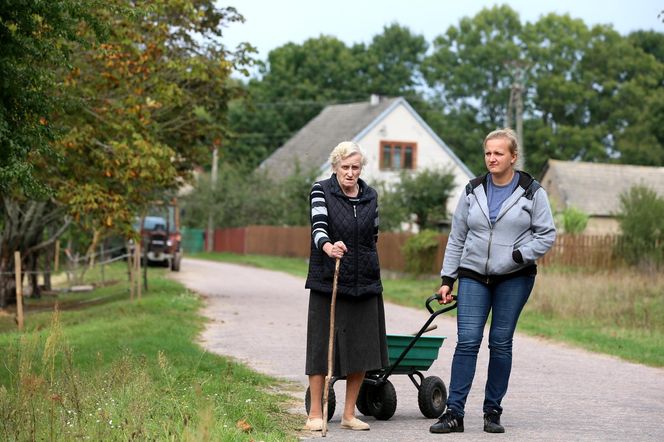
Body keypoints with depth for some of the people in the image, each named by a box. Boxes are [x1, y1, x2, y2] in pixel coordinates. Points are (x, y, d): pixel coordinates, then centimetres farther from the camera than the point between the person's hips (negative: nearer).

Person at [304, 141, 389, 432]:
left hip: (365, 282, 4)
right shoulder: (321, 191, -3)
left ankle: (349, 414, 13)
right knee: (322, 345, -2)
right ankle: (315, 414, 4)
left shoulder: (370, 197, 9)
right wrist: (328, 247, -38)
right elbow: (318, 227, -18)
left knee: (361, 348, 3)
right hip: (328, 281, -4)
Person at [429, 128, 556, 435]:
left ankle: (493, 412, 11)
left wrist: (519, 255, -16)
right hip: (474, 277, 2)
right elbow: (457, 239, 11)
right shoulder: (473, 191, 8)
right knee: (467, 341, -8)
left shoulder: (532, 192, 0)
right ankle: (454, 413, -8)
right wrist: (447, 279, 8)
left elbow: (547, 234, 0)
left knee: (501, 343, 2)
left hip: (514, 278, -1)